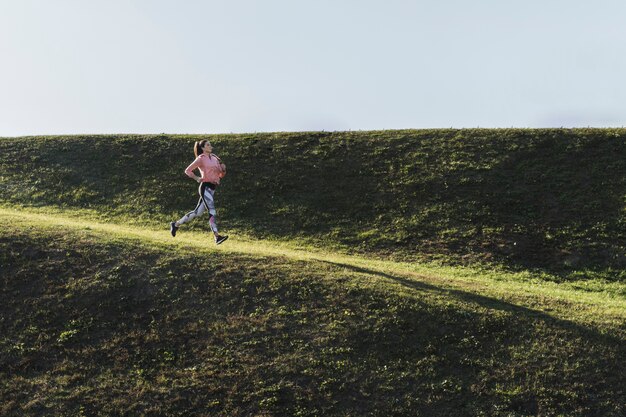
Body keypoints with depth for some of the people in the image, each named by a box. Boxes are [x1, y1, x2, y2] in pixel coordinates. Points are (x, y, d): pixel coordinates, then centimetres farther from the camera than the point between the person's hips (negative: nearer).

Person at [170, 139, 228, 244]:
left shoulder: (214, 158, 17)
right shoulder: (201, 159, -2)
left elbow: (221, 175, 21)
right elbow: (187, 170, -1)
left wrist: (223, 169, 1)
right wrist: (197, 178, -12)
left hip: (212, 189, 8)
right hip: (206, 187, -8)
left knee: (197, 212, 11)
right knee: (212, 211, -15)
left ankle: (176, 224, 23)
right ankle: (217, 236, -20)